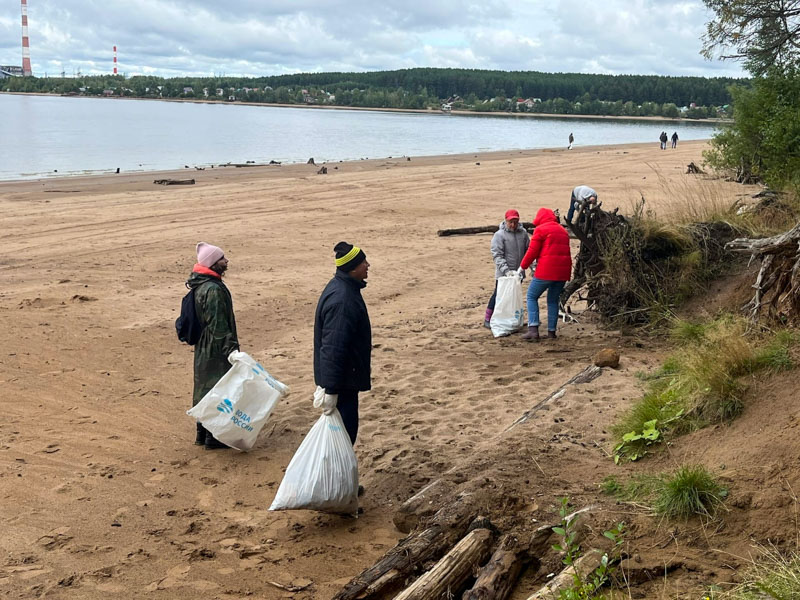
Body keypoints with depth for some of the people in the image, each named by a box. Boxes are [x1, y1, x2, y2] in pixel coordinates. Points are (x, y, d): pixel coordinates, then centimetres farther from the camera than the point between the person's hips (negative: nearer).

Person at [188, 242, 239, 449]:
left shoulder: (199, 286, 9)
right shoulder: (213, 290, -23)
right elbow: (218, 325, -25)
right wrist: (230, 349, -22)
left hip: (203, 348, 10)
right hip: (215, 350, -10)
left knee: (204, 387, 17)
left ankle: (203, 433, 29)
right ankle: (214, 437, 8)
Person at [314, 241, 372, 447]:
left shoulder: (344, 287, 7)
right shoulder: (342, 300, -27)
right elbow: (333, 348, -29)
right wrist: (331, 390, -27)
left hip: (344, 375, 10)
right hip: (343, 378, -10)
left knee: (347, 427, 20)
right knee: (345, 430, -1)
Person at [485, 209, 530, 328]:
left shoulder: (523, 233, 5)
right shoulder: (499, 235, -10)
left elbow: (528, 250, 12)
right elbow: (497, 255, -15)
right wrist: (506, 270, -24)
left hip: (518, 272, 5)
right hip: (503, 274, -5)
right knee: (498, 295, -2)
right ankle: (487, 320, 8)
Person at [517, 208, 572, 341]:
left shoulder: (540, 229, -3)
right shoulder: (563, 231, 19)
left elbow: (532, 251, -5)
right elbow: (565, 251, 19)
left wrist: (522, 267, 6)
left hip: (546, 270, -6)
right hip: (563, 271, 6)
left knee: (532, 296, 4)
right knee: (553, 300, 18)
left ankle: (533, 329, -10)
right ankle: (551, 331, 13)